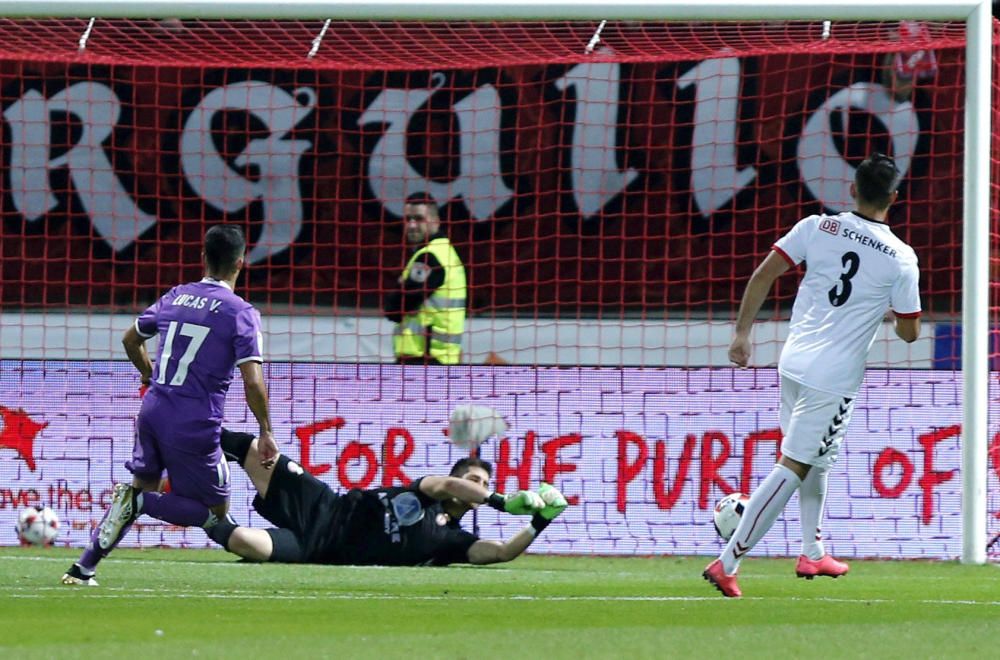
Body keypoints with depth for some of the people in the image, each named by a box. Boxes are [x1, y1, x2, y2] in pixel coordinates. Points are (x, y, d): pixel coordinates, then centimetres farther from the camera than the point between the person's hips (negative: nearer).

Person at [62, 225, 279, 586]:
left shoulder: (175, 298, 10)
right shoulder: (241, 314, -8)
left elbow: (130, 339, 26)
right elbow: (252, 381, -15)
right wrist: (266, 432, -4)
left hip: (153, 411, 6)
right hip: (196, 427, -6)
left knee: (143, 487, 24)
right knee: (215, 511, 9)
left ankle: (82, 568, 14)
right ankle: (140, 502, -15)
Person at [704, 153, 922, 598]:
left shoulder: (817, 228, -1)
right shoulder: (901, 259, -8)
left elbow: (763, 275, -4)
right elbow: (909, 332, 0)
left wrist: (742, 333, 5)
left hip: (794, 362, 5)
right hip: (835, 378, -5)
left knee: (816, 459, 25)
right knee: (795, 468, -2)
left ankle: (812, 553, 32)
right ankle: (727, 563, -8)